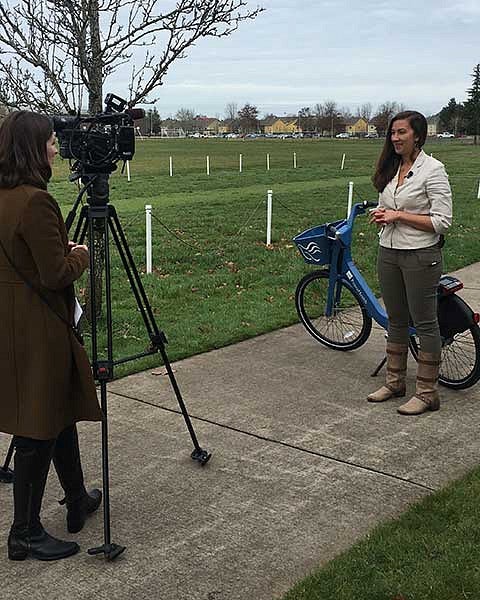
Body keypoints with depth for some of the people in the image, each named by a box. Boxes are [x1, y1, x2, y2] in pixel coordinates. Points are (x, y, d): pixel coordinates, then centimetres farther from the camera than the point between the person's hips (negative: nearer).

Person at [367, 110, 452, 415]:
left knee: (425, 323, 1)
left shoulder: (433, 169, -12)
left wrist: (399, 216, -18)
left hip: (420, 256, -7)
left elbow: (442, 221, -16)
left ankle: (427, 393, 11)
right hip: (389, 253, 7)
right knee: (396, 320, 16)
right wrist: (382, 215, -1)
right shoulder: (391, 168, 9)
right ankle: (395, 382, 29)